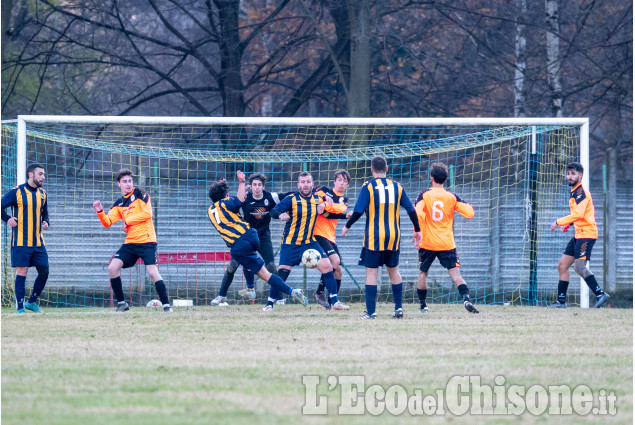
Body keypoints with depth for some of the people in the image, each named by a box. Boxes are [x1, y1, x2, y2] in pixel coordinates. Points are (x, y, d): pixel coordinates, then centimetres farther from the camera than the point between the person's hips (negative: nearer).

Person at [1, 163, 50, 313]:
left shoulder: (42, 194, 12)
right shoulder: (17, 192, -5)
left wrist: (46, 223, 5)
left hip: (38, 242, 6)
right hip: (21, 241, -6)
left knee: (44, 271, 2)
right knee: (21, 272, -7)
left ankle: (31, 302, 20)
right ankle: (20, 308, -1)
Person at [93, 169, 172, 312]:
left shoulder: (140, 194, -1)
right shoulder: (119, 203, 13)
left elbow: (147, 214, -12)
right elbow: (107, 222, 8)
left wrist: (127, 221, -8)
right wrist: (100, 212, -11)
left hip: (146, 242, -6)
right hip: (130, 243, 6)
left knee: (152, 272, -18)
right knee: (112, 268, -7)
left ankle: (166, 305, -12)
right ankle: (121, 303, 3)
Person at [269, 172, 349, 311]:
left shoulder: (317, 198, 5)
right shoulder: (291, 199, -9)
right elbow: (274, 211, -17)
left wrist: (325, 202, 2)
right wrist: (280, 215, -41)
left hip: (310, 241, 4)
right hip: (290, 242, -4)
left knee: (327, 266, -8)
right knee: (283, 272, -10)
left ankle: (335, 302, -1)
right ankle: (270, 303, 5)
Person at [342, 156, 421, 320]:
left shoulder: (368, 187, -4)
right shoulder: (397, 187, 7)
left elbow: (358, 211, -10)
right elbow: (411, 210, 7)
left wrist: (347, 226, 5)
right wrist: (417, 231, 19)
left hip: (374, 236, -4)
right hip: (393, 236, 4)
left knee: (371, 272, -1)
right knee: (393, 270, 16)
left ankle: (371, 312, -5)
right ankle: (399, 308, 14)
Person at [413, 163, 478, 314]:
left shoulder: (424, 196, -2)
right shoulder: (452, 197, 1)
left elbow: (417, 215, -18)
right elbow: (470, 213, -3)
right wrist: (466, 205, 18)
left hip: (428, 243, 0)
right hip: (447, 244, 0)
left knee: (423, 273, 17)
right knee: (455, 274, -6)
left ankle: (422, 305, 21)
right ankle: (466, 299, -27)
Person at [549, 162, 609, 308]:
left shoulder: (581, 192, -12)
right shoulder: (574, 192, 19)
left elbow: (578, 214, -24)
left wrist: (558, 222, -18)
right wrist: (569, 224, 17)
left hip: (587, 233, -10)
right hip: (579, 234, 10)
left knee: (579, 267, -20)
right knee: (562, 266, 8)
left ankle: (600, 294, -17)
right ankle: (561, 301, 11)